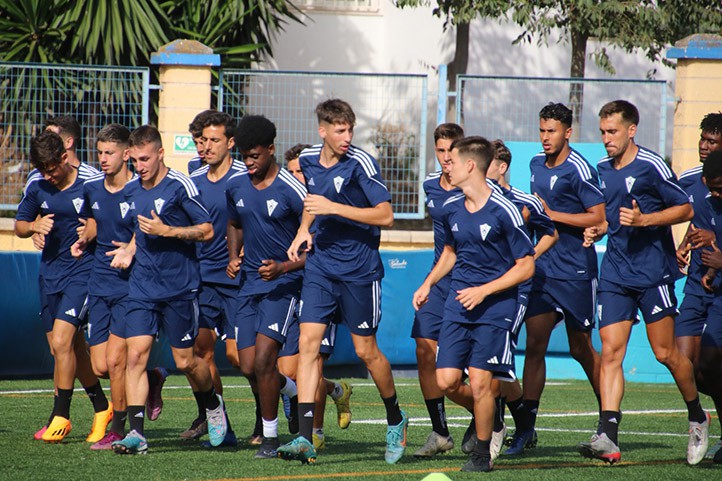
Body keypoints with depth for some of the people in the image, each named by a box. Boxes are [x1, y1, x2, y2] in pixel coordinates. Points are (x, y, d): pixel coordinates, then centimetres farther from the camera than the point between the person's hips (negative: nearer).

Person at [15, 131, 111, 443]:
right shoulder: (36, 185, 2)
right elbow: (20, 225, 13)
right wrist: (34, 226, -8)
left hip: (83, 270, -6)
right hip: (50, 272, 6)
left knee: (61, 341, -15)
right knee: (72, 346, 10)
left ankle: (60, 416, -6)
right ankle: (102, 408, 27)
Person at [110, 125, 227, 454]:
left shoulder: (179, 187, -11)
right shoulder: (131, 190, 9)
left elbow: (207, 230, -10)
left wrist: (166, 231, -19)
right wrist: (131, 248, 8)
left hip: (180, 288, -5)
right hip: (142, 287, 5)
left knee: (185, 362, 4)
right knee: (135, 354, -9)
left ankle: (213, 404, 34)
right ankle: (136, 432, -11)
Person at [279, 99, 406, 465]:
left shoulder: (360, 163, -13)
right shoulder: (308, 160, 5)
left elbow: (386, 216, -17)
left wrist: (333, 207, -22)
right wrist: (304, 230, 9)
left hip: (359, 269, -5)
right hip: (320, 264, 5)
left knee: (366, 350, 5)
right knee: (307, 342, -8)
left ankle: (395, 420, 30)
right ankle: (305, 438, -12)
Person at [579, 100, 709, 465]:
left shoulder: (651, 166, -8)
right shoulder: (602, 170, 12)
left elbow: (685, 209, -6)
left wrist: (644, 220, -17)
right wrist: (596, 230, 7)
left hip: (653, 272, -5)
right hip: (615, 273, 6)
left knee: (665, 352, -1)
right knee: (610, 351, -6)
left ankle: (697, 418, 22)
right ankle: (608, 437, -13)